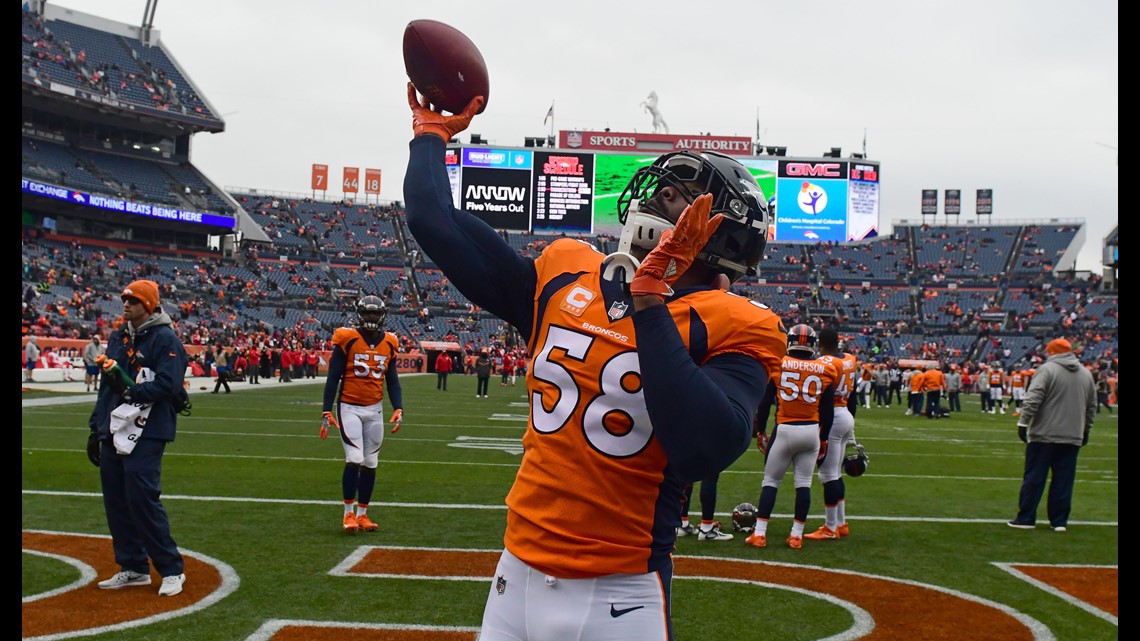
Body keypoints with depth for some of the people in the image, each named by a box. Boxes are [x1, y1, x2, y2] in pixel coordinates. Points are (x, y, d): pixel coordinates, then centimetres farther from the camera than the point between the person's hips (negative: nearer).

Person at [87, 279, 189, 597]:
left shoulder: (165, 339, -7)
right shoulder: (117, 337, 18)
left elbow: (168, 384, -18)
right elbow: (106, 386, 20)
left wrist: (131, 391, -28)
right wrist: (96, 428, 17)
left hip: (147, 433, -8)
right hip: (114, 433, 8)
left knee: (142, 498, -13)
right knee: (116, 500, 9)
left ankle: (172, 569, -3)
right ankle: (133, 568, 21)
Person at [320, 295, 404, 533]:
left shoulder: (389, 343, 5)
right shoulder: (347, 339, -8)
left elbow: (392, 381, 11)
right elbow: (333, 377, -6)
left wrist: (398, 409, -2)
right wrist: (327, 412, -11)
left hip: (375, 409, 4)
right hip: (349, 408, -4)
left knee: (370, 463, 6)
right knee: (355, 459, -12)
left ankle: (362, 514, 18)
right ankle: (348, 514, 2)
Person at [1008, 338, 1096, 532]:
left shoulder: (1047, 369, -8)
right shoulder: (1086, 373, 11)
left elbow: (1033, 399, -17)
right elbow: (1091, 406, 17)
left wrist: (1023, 423, -14)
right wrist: (1085, 430, 25)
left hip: (1044, 435, -5)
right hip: (1072, 437, 5)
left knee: (1034, 478, 1)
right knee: (1063, 479, 8)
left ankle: (1026, 518, 5)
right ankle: (1059, 521, 10)